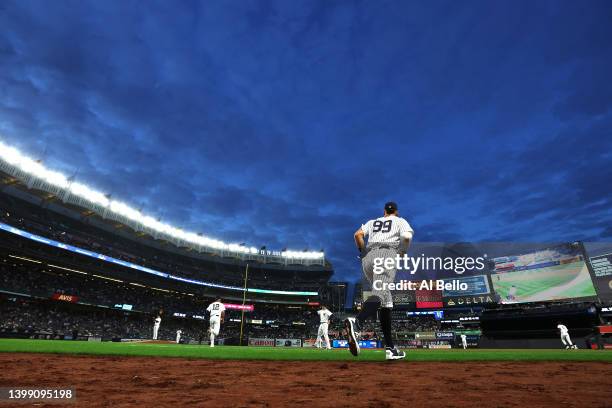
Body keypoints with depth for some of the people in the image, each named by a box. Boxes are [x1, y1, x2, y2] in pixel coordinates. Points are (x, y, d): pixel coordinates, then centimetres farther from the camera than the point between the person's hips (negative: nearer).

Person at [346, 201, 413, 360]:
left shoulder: (372, 222, 29)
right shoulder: (400, 221, 21)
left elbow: (358, 234, 10)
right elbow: (407, 237, -1)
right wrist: (403, 252, 14)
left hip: (368, 258, 5)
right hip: (387, 255, -5)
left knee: (386, 300, 9)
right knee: (380, 295, -23)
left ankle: (390, 348, 5)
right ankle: (355, 322, -52)